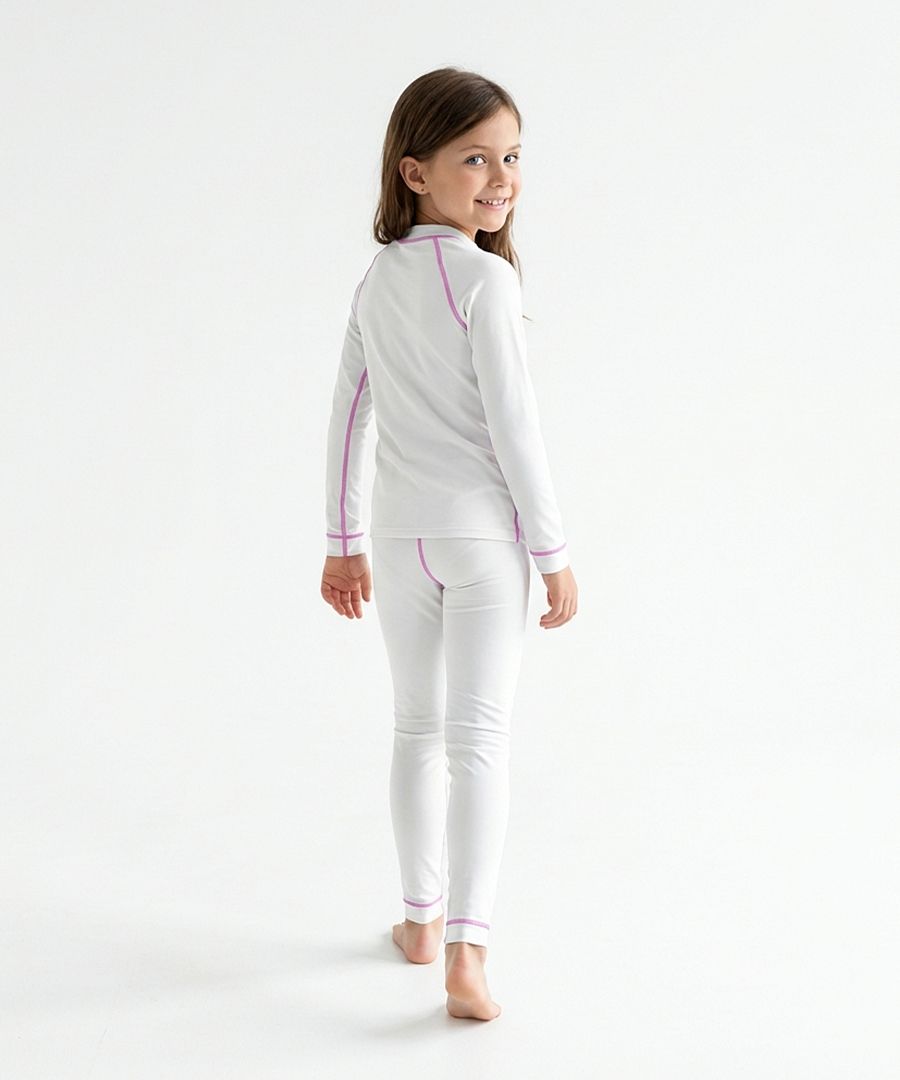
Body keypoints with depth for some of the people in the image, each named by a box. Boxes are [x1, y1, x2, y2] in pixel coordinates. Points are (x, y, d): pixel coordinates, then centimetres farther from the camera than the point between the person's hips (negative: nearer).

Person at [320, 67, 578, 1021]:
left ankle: (421, 918, 28)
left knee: (418, 727, 17)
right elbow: (512, 424, -15)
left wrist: (345, 542, 17)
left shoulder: (378, 280, 6)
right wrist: (553, 551, -8)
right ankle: (465, 952, -11)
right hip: (484, 532, -6)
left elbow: (347, 417, 9)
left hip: (399, 536, 6)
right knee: (477, 735, -5)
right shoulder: (486, 278, -14)